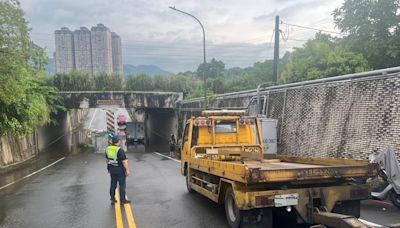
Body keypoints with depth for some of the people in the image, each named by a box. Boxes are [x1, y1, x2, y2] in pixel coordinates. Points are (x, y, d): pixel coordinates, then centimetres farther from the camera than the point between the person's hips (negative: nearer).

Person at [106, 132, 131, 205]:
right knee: (122, 185, 5)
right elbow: (124, 161, -20)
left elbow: (107, 160, 11)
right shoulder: (120, 150, -20)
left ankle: (112, 199, 23)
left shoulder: (107, 149, 0)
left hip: (112, 170, 6)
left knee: (113, 184, 15)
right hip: (120, 170, -6)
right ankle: (122, 200, 11)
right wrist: (127, 170, -12)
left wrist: (109, 169, 21)